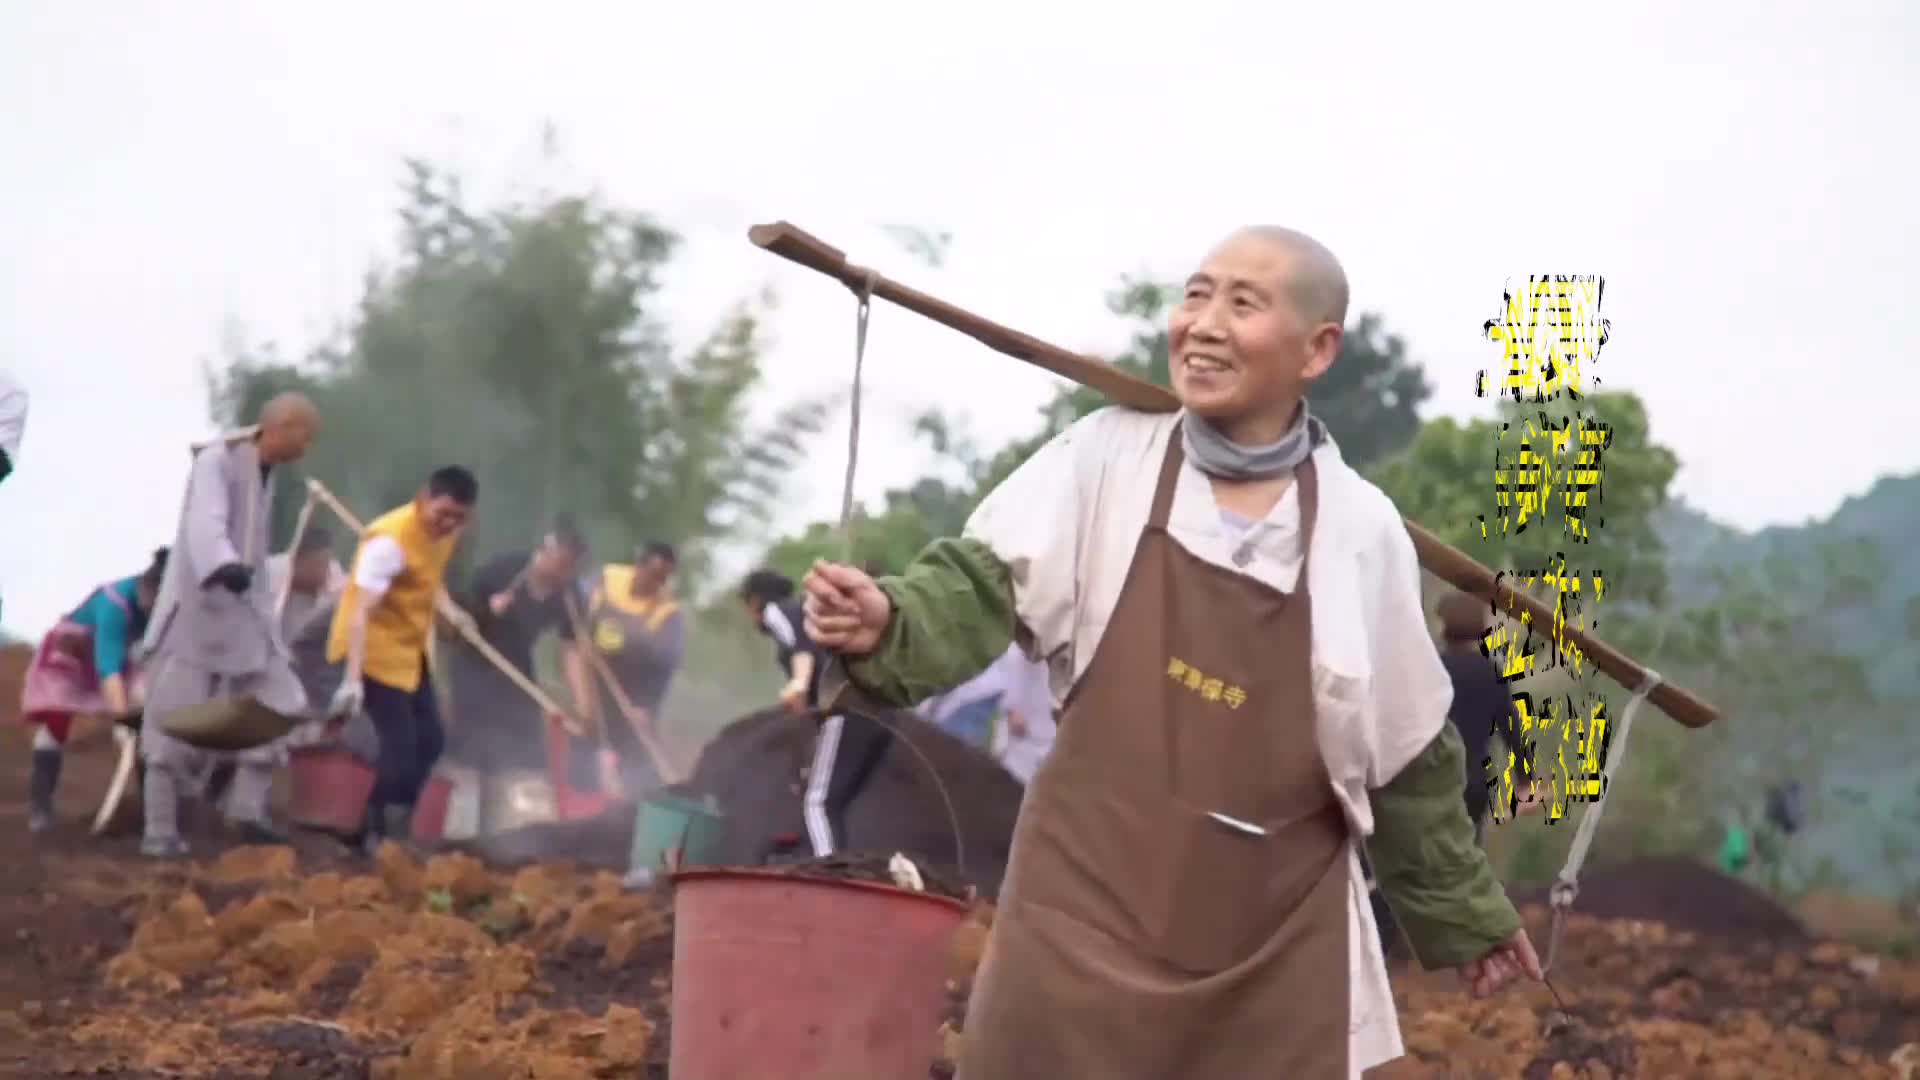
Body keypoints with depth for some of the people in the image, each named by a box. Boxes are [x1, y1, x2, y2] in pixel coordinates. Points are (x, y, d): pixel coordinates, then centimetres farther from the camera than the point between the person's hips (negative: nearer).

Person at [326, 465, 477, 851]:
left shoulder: (443, 532, -1)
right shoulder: (390, 540, -28)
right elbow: (360, 611, -34)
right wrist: (353, 680, -41)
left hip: (409, 649, 9)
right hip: (374, 651, -9)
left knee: (429, 741, 11)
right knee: (401, 747, -13)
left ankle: (392, 829, 22)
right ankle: (382, 838, -1)